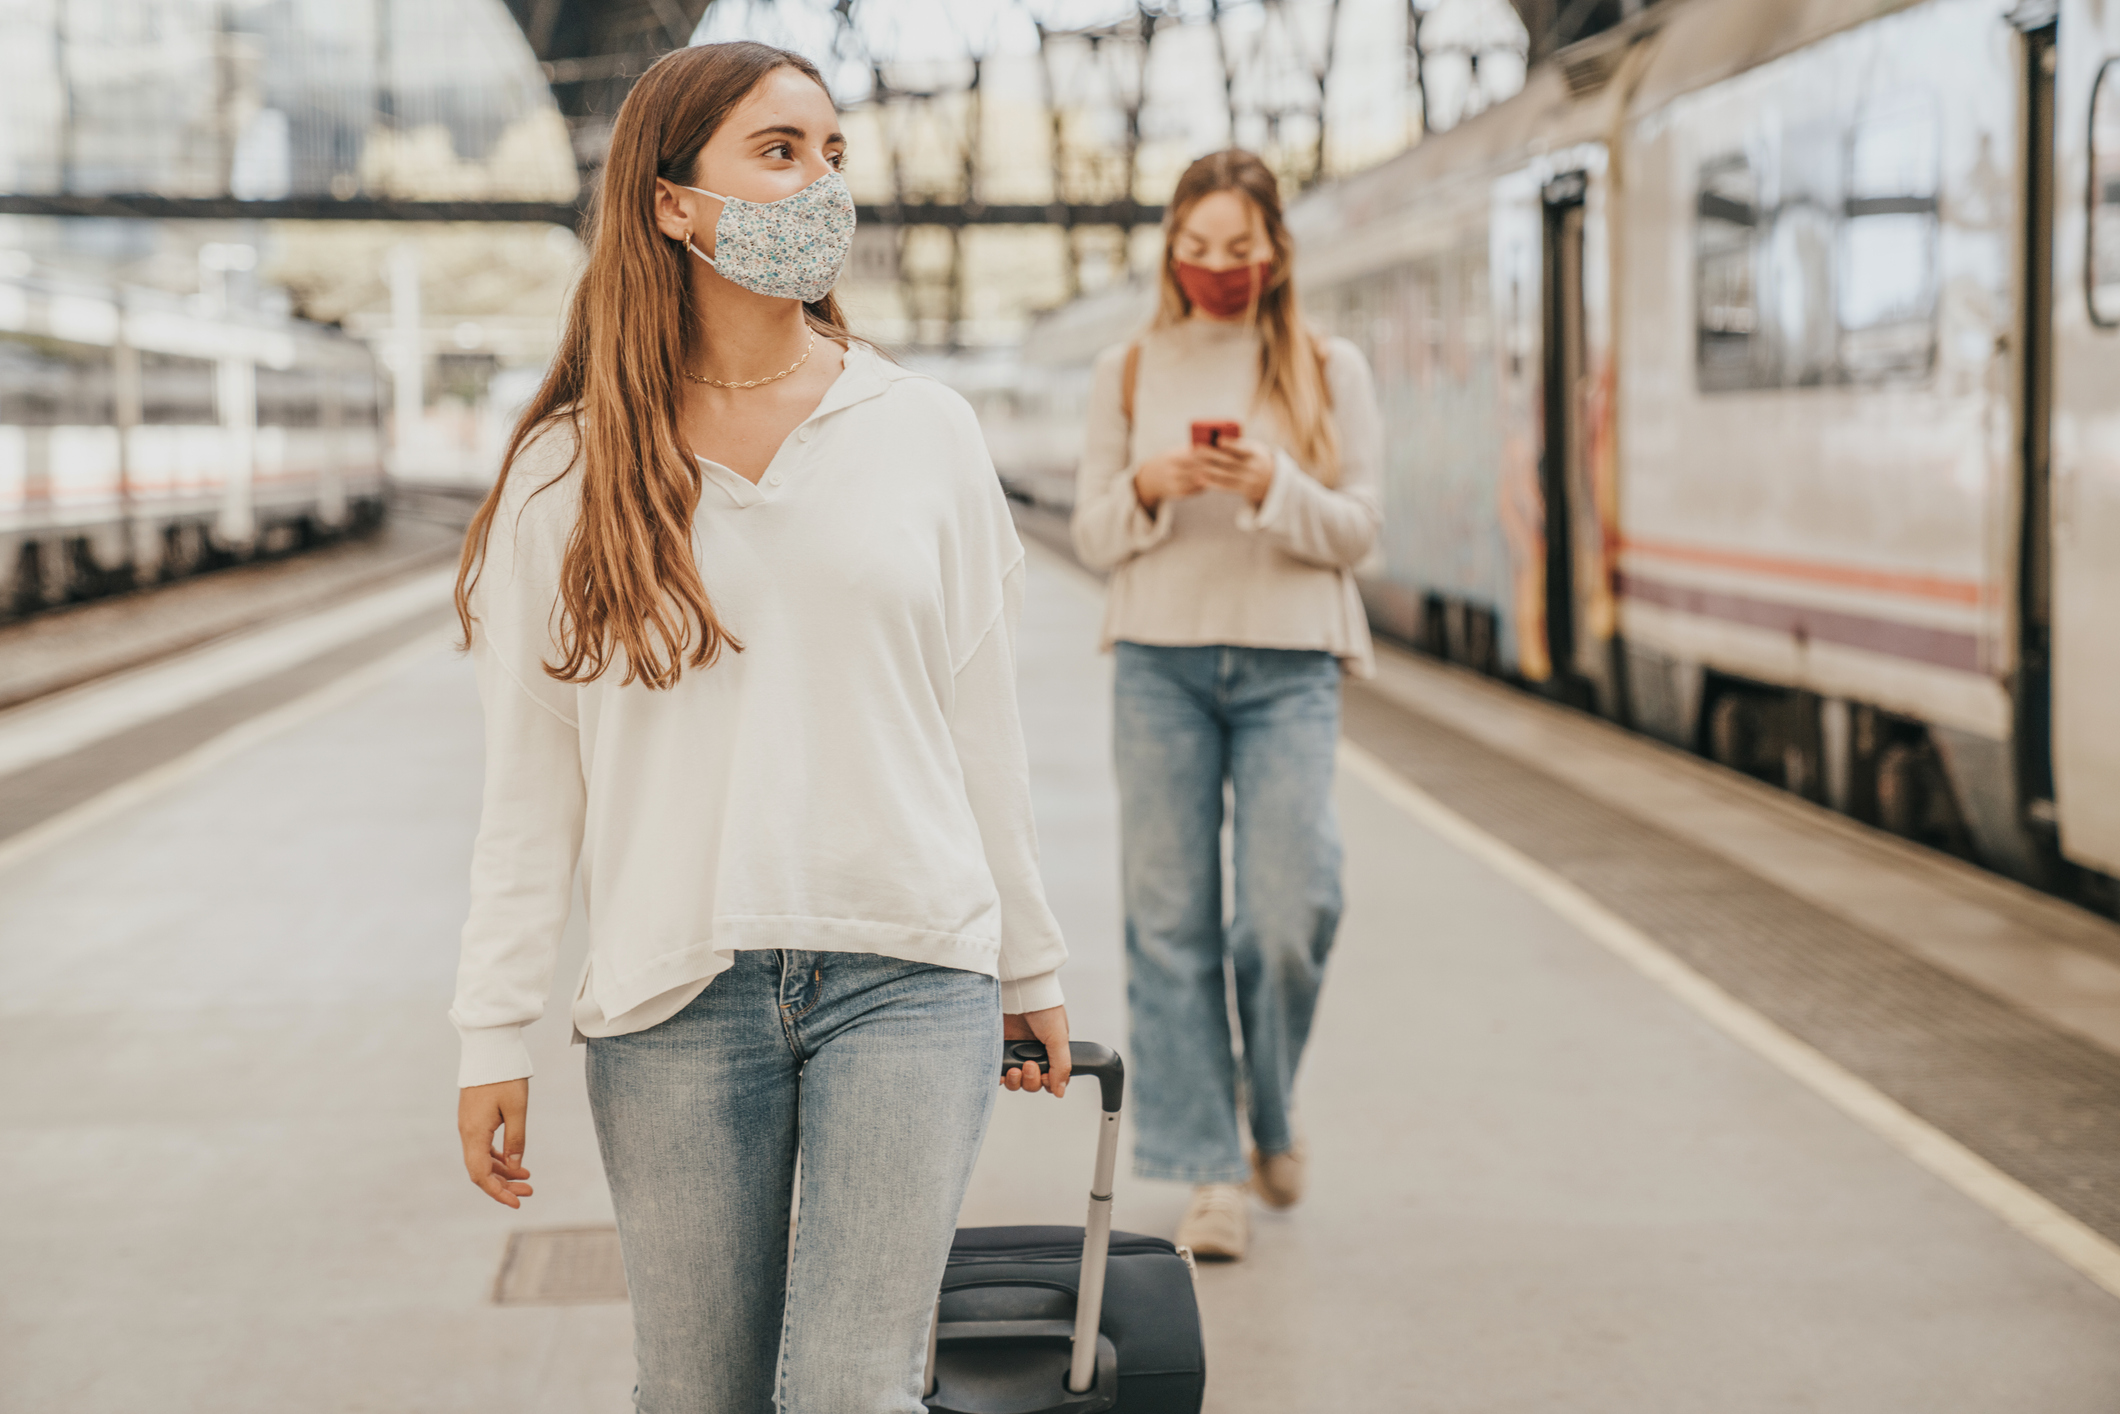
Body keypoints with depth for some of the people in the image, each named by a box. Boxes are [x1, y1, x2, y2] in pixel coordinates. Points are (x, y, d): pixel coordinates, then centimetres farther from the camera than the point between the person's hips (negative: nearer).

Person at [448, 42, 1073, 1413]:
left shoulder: (926, 430, 5)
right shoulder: (570, 469, 2)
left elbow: (983, 724, 10)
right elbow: (530, 776, 3)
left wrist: (1031, 970, 13)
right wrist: (496, 1032, 1)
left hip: (908, 976, 0)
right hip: (673, 994, 0)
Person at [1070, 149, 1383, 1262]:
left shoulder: (1329, 369, 6)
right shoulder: (1128, 373, 9)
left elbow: (1357, 530, 3)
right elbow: (1092, 536, 9)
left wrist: (1275, 490, -16)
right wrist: (1149, 489, -12)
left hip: (1288, 665, -1)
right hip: (1160, 660, 1)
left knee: (1294, 907, -11)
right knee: (1171, 918, -2)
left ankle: (1269, 1113, 18)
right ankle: (1210, 1173, 5)